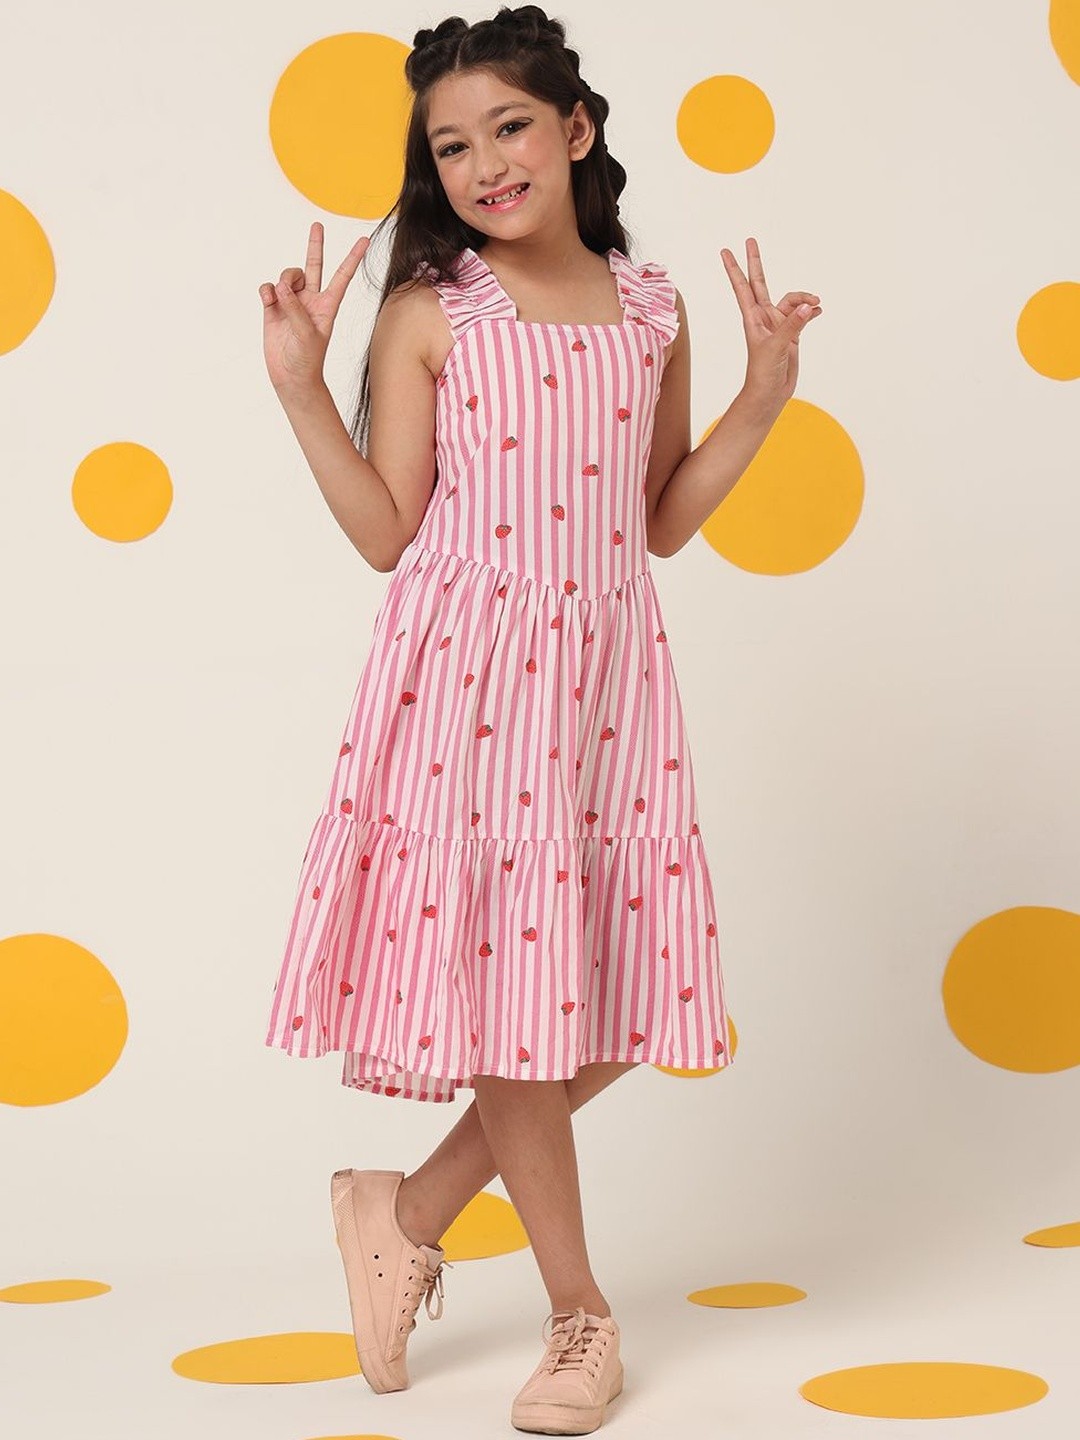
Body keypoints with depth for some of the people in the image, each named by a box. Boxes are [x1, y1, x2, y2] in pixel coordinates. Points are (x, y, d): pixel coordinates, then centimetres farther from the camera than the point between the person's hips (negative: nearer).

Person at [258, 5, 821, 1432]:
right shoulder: (429, 315, -2)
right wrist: (303, 387, -11)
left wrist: (761, 399, 5)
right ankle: (580, 1310, 18)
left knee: (622, 1000, 5)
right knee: (514, 982, 0)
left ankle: (410, 1207, 25)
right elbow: (388, 534, -4)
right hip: (467, 670, -4)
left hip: (608, 672, 4)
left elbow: (661, 521, 12)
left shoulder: (651, 311, 8)